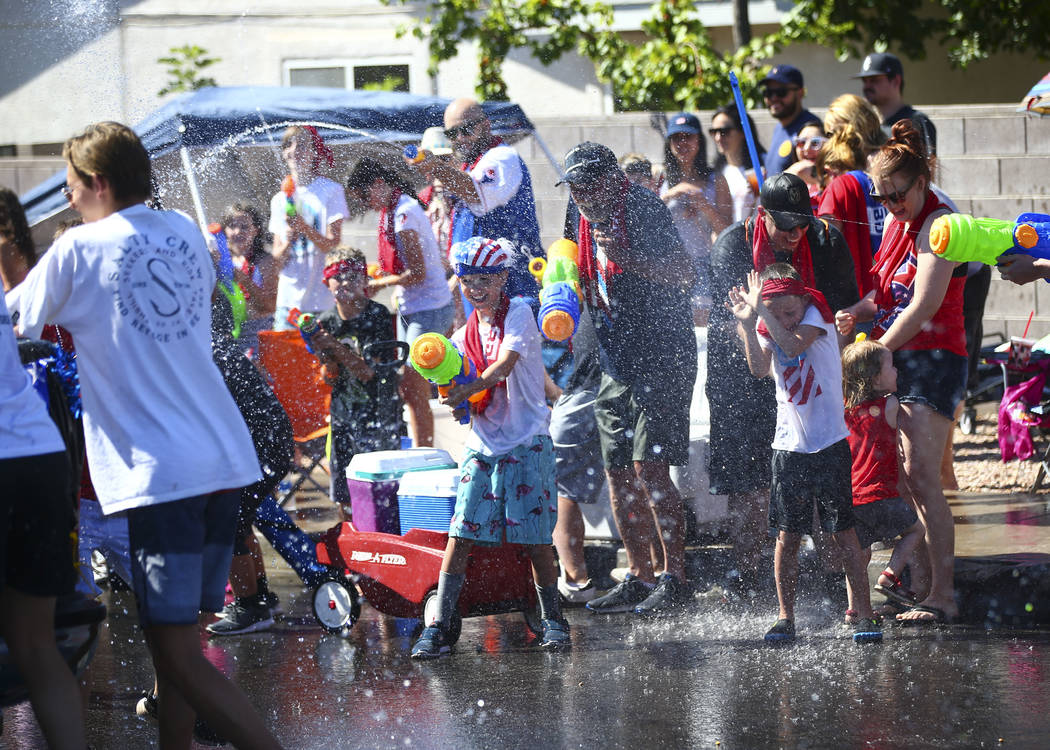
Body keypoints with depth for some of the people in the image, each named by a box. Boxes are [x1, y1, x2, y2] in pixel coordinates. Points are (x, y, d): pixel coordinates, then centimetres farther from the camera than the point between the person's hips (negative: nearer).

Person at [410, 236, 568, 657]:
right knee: (461, 534, -5)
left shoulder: (518, 314, -4)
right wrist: (452, 394, -12)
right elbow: (464, 387, 12)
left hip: (527, 441, -4)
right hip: (483, 444, 4)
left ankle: (553, 621, 11)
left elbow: (505, 364, -18)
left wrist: (469, 391, -31)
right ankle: (437, 628, -8)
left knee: (535, 536, -4)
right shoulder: (465, 336, 12)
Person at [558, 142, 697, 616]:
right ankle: (639, 579, 16)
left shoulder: (643, 207, -13)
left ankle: (674, 578, -8)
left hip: (662, 356, -8)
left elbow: (683, 274, -21)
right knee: (618, 474, 8)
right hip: (616, 361, 8)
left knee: (649, 468, -14)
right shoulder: (581, 217, 10)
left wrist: (625, 257, -31)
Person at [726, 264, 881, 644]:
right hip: (789, 445, 3)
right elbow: (759, 369, -16)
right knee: (787, 535, 3)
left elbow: (794, 344, -24)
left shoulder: (816, 314, -4)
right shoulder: (767, 328, 3)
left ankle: (864, 614, 0)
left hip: (829, 442, -3)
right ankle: (785, 617, 11)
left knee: (843, 532, -2)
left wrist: (761, 310, -24)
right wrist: (747, 325, -26)